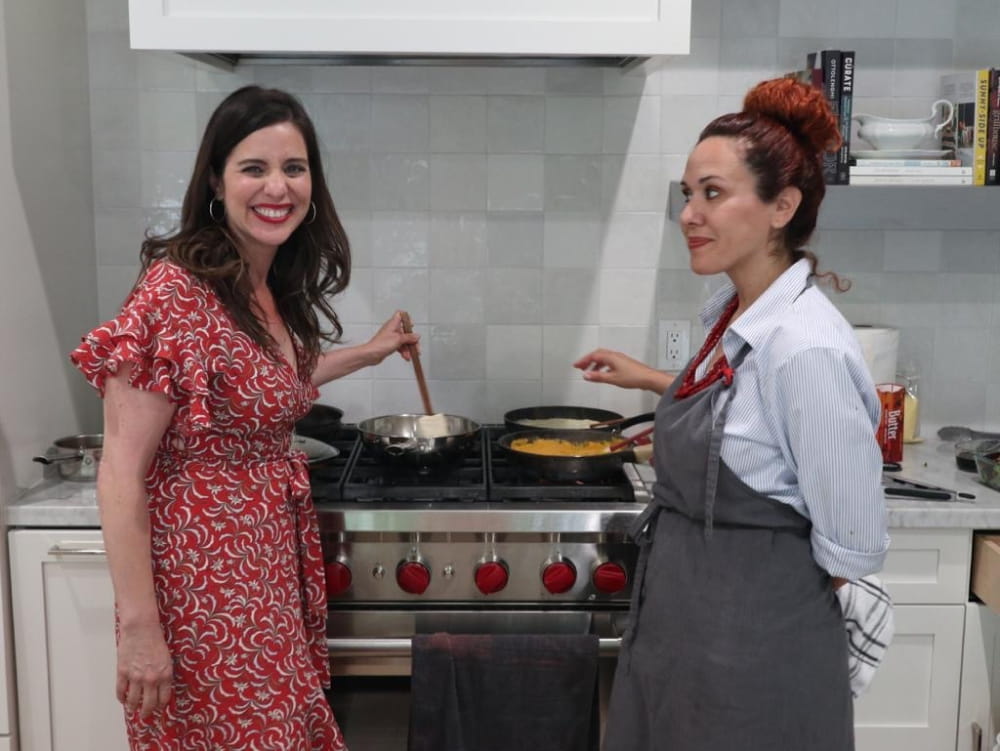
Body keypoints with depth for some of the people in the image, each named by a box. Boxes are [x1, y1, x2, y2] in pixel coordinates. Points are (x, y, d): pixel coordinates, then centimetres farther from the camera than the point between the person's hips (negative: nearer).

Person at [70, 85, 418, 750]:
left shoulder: (273, 291, 4)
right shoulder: (175, 292, -21)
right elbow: (121, 476, -20)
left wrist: (369, 352, 26)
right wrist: (138, 628, -19)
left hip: (275, 564, 8)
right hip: (205, 576, -8)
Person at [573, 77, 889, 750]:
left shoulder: (805, 345, -24)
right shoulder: (740, 315, 2)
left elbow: (853, 547, -19)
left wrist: (769, 589, -3)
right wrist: (652, 381, 18)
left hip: (751, 645, -8)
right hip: (681, 618, 8)